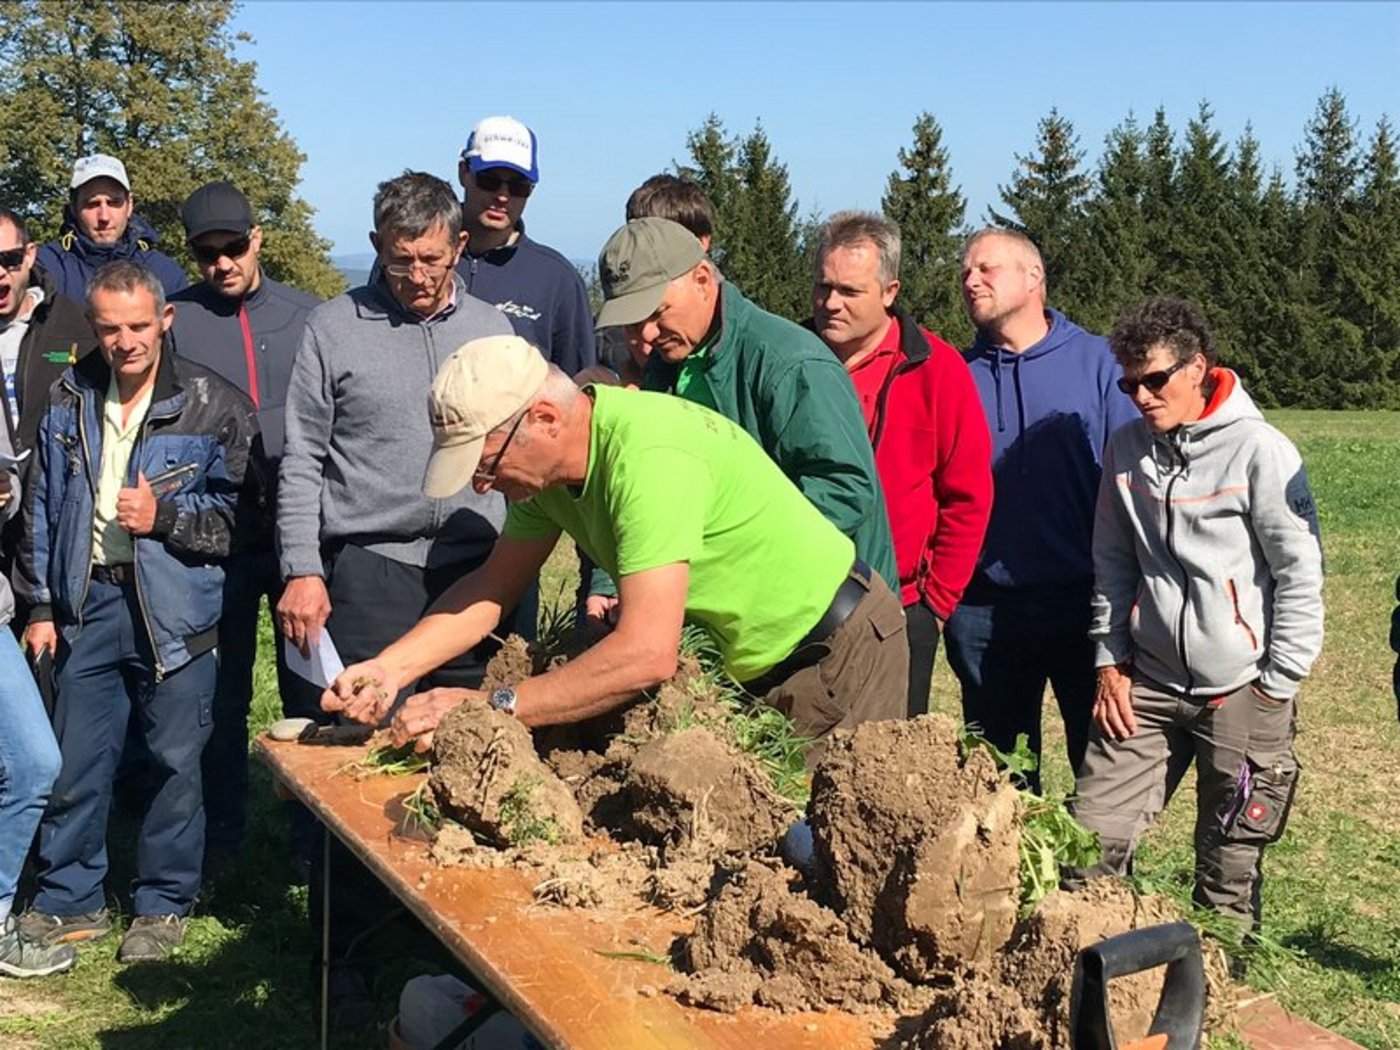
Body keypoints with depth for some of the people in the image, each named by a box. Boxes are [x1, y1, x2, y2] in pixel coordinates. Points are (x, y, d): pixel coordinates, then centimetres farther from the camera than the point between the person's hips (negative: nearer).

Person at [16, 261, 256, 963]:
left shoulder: (213, 405, -7)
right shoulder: (69, 400, 6)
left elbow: (238, 515, -3)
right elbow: (43, 508, 11)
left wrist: (165, 517, -17)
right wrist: (41, 605, 9)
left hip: (174, 608, -3)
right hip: (86, 603, 3)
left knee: (175, 761, 6)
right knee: (75, 763, 10)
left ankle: (163, 903, 23)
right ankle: (69, 901, 26)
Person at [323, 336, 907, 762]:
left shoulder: (649, 457, -33)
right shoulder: (547, 465, -5)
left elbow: (646, 656, -38)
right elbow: (491, 588, 5)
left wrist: (491, 707, -32)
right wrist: (390, 668, -9)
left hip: (839, 654, -8)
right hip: (748, 669, 8)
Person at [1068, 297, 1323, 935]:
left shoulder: (1260, 451, -8)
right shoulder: (1126, 450, 7)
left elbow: (1301, 573, -6)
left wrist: (1277, 689, -6)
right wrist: (1110, 661, 8)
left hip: (1241, 690, -4)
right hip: (1146, 685, 4)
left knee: (1230, 864, 5)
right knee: (1092, 840, -1)